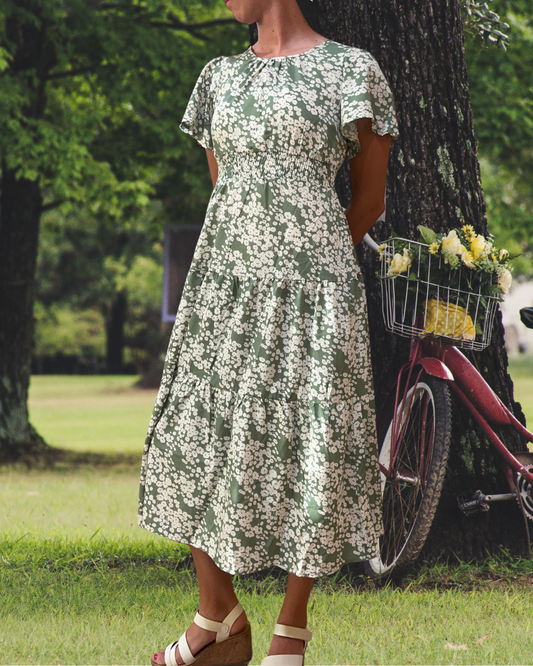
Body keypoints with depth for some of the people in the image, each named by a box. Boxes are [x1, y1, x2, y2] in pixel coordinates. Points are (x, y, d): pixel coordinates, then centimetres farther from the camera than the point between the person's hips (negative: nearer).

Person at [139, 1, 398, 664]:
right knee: (195, 437, 2)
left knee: (306, 445, -2)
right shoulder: (220, 77, 14)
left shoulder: (351, 69, 0)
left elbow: (370, 198, 6)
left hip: (309, 288, -5)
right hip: (225, 285, 5)